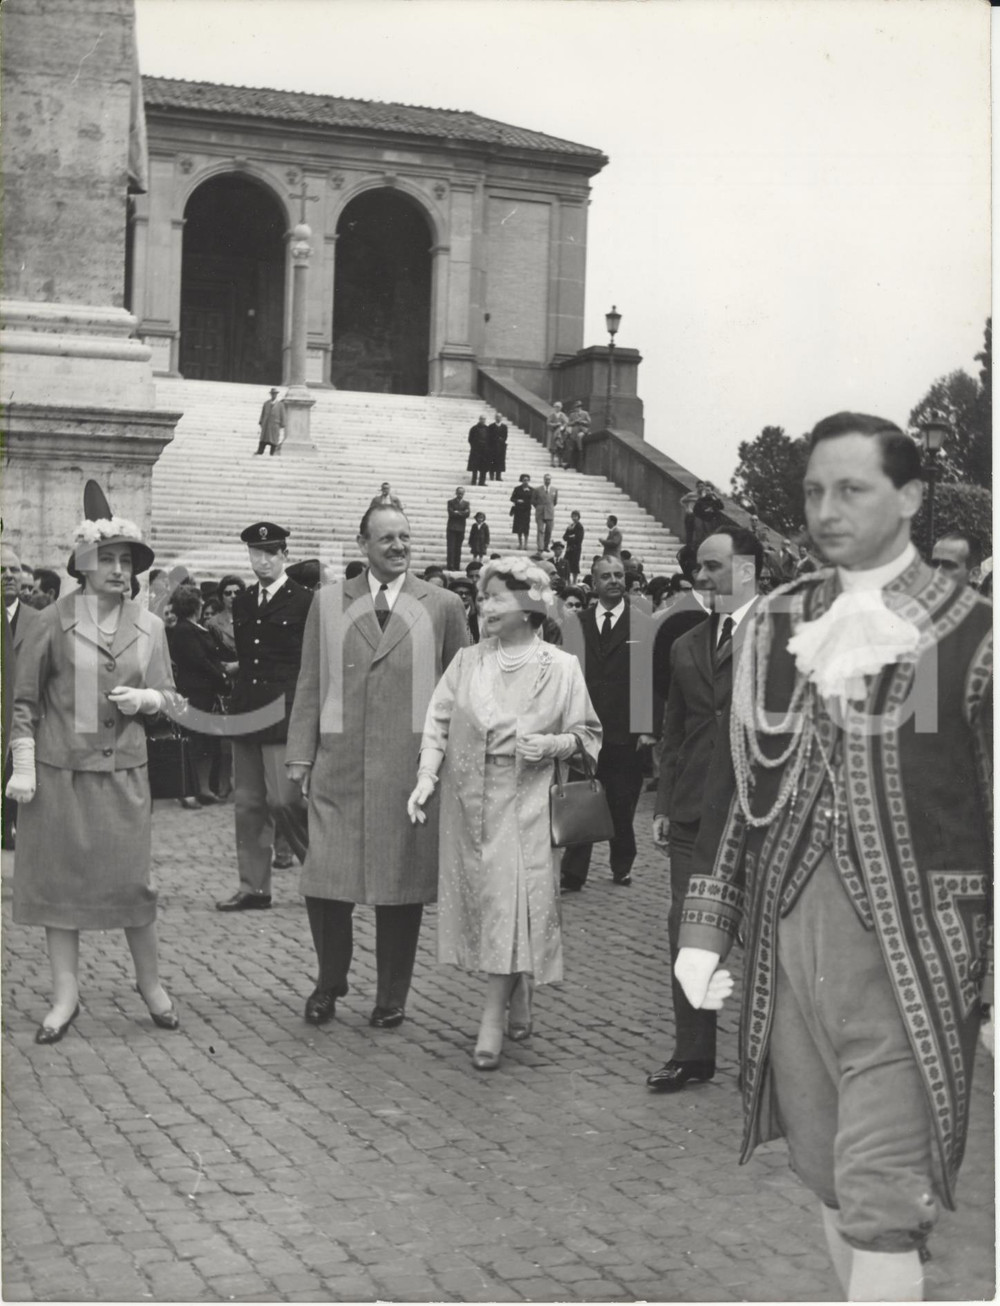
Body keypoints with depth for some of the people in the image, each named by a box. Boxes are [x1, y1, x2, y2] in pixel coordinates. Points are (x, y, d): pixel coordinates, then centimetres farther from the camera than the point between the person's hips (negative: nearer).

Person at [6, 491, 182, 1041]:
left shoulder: (148, 625, 6)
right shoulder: (53, 622, -3)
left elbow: (169, 697, 13)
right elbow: (24, 700, 0)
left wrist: (144, 698, -9)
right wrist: (23, 767, -6)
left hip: (122, 769, 2)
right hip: (59, 770, -1)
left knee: (131, 880, 2)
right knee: (58, 880, 4)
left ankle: (150, 983, 20)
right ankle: (65, 996, 15)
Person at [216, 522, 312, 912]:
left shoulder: (304, 602, -4)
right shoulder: (242, 603, 15)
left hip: (285, 716, -6)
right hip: (246, 714, 6)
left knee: (284, 800, -10)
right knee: (247, 804, 8)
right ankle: (253, 889, 15)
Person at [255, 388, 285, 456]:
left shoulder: (280, 404, 3)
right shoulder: (266, 403, 10)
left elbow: (282, 416, 3)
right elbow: (262, 414, 12)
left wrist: (282, 426, -1)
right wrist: (260, 423, 7)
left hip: (275, 425, -2)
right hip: (266, 424, 2)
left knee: (273, 440, -4)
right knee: (263, 440, -3)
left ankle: (272, 454, 0)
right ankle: (259, 452, -8)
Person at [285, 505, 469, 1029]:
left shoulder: (442, 606, 6)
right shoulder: (329, 602, 9)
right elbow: (310, 684, 9)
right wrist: (300, 755, 2)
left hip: (411, 765, -1)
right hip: (339, 764, 1)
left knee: (402, 882, 5)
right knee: (325, 878, 0)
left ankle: (391, 996, 21)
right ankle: (329, 984, 23)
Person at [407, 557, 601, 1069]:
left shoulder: (562, 668, -1)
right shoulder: (467, 662, 6)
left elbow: (587, 733, 6)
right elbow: (438, 723, 3)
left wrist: (553, 744, -14)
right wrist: (426, 778, -10)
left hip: (526, 802, -3)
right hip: (469, 798, 3)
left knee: (513, 902, -10)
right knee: (485, 898, 7)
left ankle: (493, 1018, -6)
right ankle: (518, 996, 27)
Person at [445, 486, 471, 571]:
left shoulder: (466, 504, 11)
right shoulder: (451, 502, 4)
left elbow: (467, 514, -3)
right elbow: (451, 513, -10)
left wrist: (458, 513, -11)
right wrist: (462, 513, -9)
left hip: (461, 529, 2)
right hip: (451, 528, -2)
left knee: (458, 548, 3)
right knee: (450, 548, -8)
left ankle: (457, 566, 4)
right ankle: (450, 566, -11)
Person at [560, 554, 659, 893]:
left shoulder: (643, 626, 2)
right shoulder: (579, 624, 8)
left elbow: (655, 681, 0)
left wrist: (648, 728, -6)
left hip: (626, 734, -1)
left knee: (622, 807, 7)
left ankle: (622, 867, 23)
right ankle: (573, 874, 2)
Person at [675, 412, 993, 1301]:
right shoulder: (778, 624, 8)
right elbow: (738, 778, 12)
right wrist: (706, 927, 8)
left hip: (907, 948, -5)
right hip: (789, 932, 5)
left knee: (881, 1203, -3)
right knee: (831, 1182, 15)